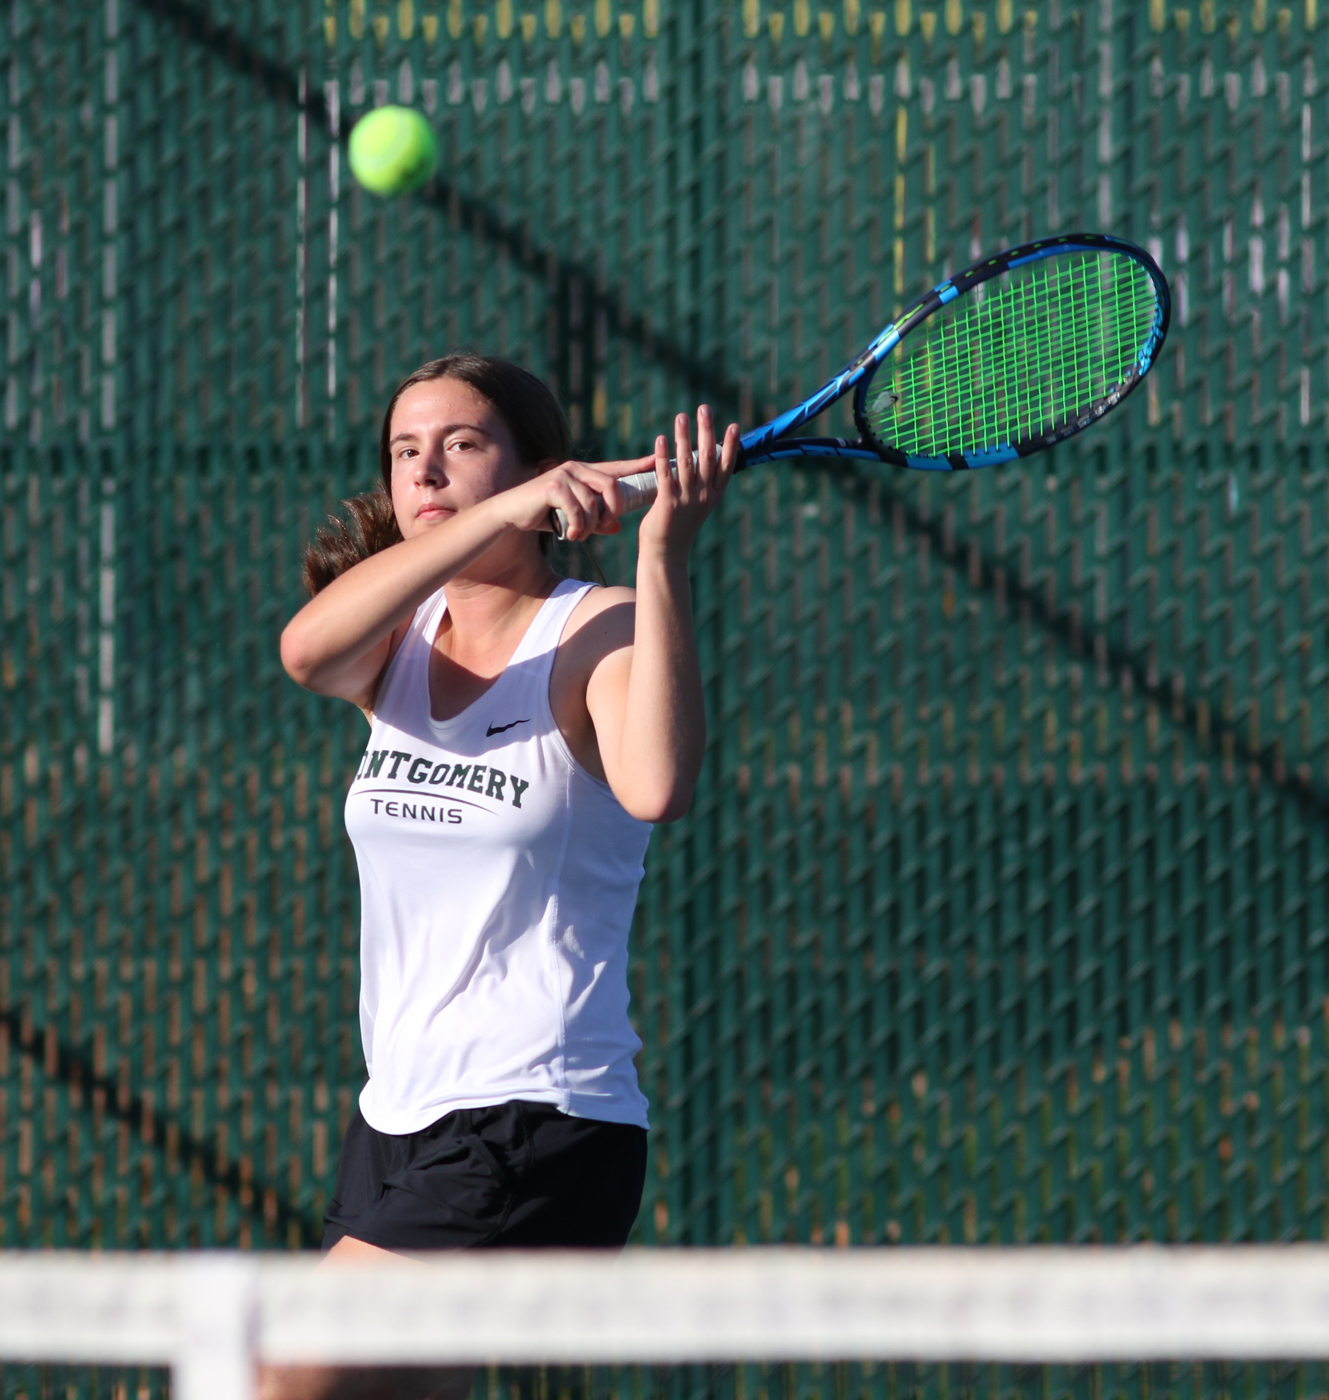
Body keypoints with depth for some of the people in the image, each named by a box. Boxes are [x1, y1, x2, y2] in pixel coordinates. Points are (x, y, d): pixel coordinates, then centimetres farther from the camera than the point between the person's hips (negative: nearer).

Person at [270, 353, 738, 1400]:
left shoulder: (601, 634, -8)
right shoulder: (397, 639, 9)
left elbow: (656, 791, -30)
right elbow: (306, 648, -17)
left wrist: (663, 554, -35)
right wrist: (502, 515, -28)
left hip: (538, 1143, -7)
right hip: (397, 1132, 7)